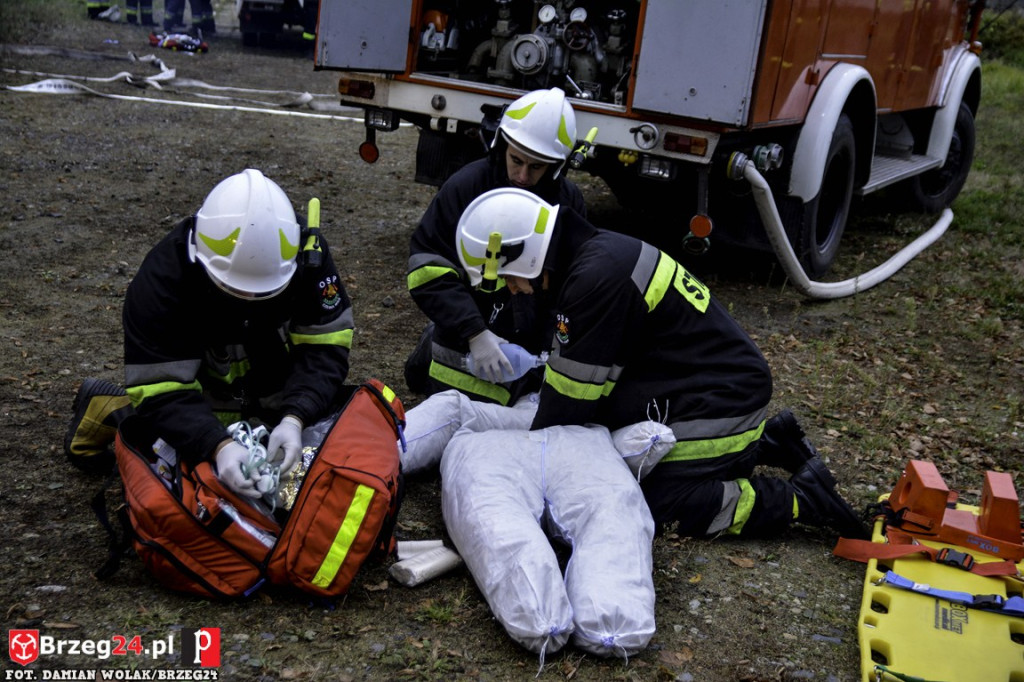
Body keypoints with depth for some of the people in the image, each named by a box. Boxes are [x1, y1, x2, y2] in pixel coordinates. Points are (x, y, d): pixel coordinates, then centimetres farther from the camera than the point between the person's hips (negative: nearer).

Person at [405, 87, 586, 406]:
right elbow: (428, 270, -17)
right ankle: (431, 350, 33)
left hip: (535, 353, 4)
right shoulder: (465, 187, -14)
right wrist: (475, 333, -25)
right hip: (469, 350, -4)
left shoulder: (569, 200, -2)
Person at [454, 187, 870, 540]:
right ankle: (766, 441, 21)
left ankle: (798, 499, -3)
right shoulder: (597, 252, 6)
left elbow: (574, 390, -17)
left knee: (648, 505, -8)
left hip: (718, 406, -10)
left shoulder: (597, 276, -25)